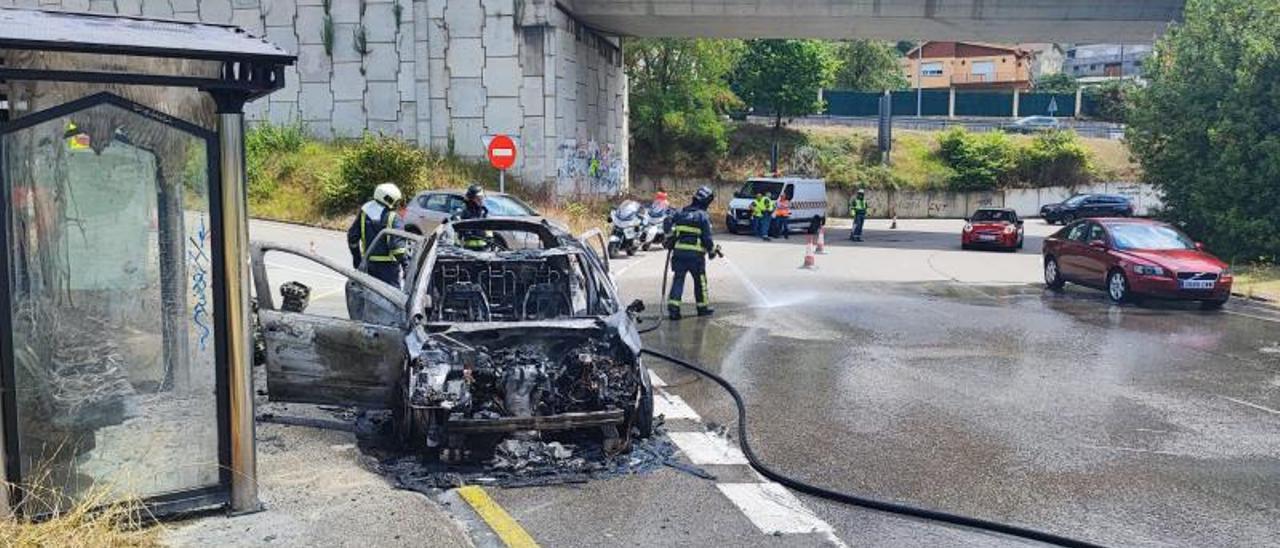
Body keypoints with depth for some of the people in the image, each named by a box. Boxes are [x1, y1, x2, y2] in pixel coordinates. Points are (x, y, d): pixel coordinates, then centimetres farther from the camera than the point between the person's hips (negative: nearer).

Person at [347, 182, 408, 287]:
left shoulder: (364, 213, 4)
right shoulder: (393, 218, -14)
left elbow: (352, 236, 11)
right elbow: (397, 243, -20)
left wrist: (356, 256, 22)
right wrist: (406, 264, -16)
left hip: (368, 262, 6)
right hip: (387, 264, -6)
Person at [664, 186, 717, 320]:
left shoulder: (680, 213, 8)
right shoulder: (703, 216, -7)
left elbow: (667, 224, 5)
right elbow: (707, 237, -9)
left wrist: (670, 240, 16)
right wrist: (712, 250, 7)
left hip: (679, 252, 4)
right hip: (696, 254, -4)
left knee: (678, 279, 4)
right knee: (700, 280, 11)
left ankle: (673, 307, -8)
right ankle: (703, 307, 21)